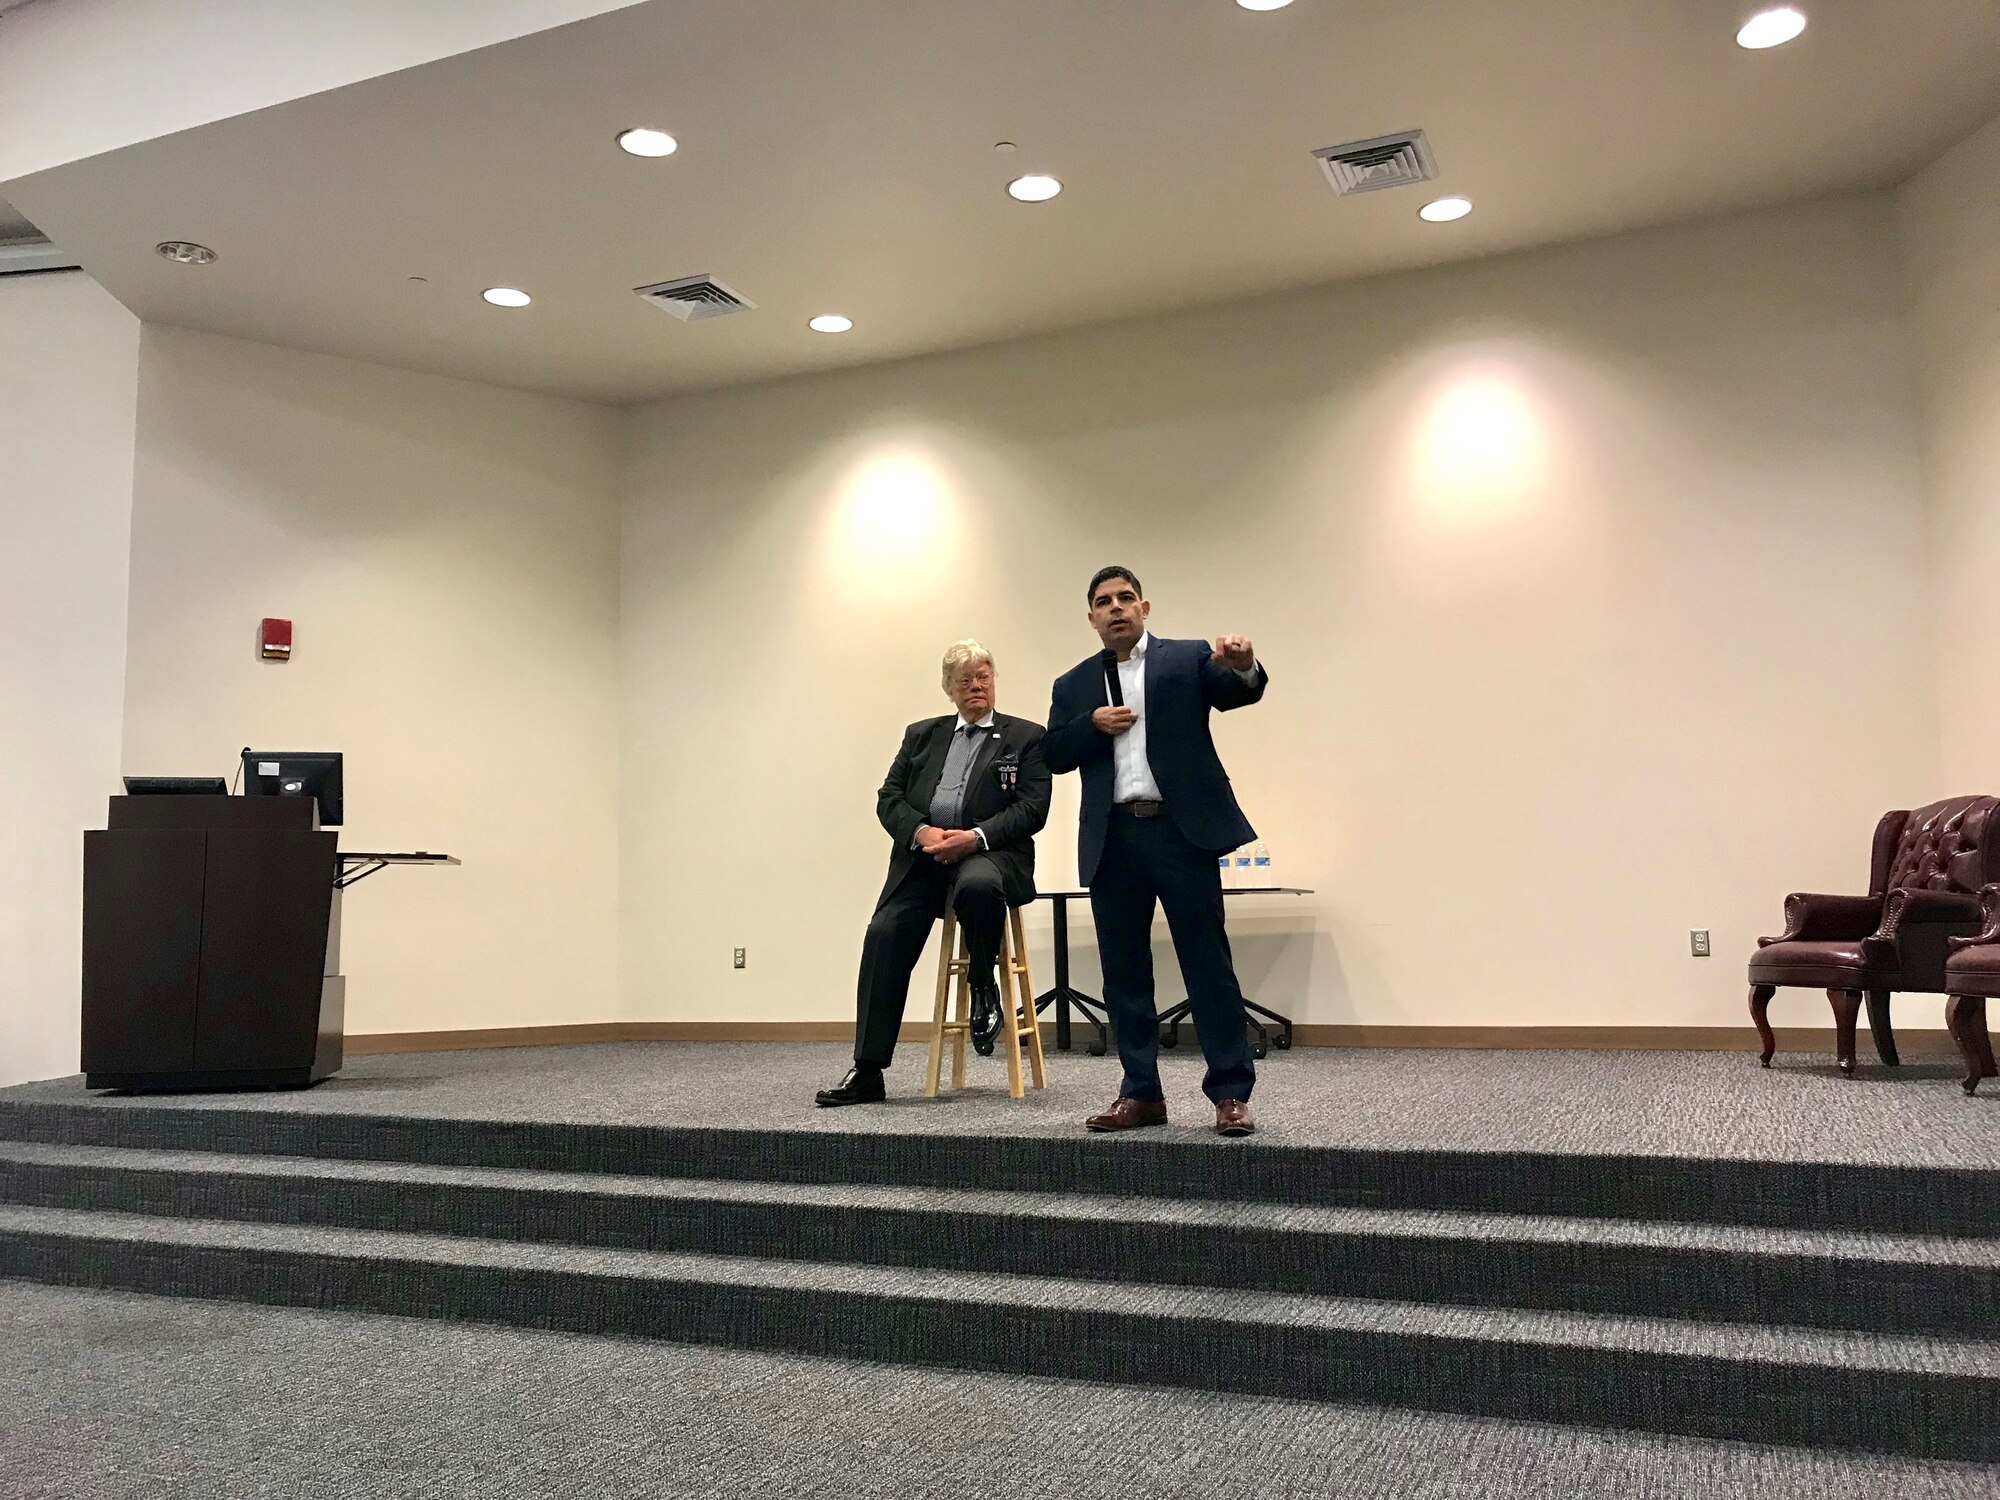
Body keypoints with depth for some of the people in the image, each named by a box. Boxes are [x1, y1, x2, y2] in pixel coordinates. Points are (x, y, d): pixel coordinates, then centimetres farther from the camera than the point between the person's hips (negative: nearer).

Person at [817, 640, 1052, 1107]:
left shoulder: (1026, 737, 11)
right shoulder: (921, 735, 22)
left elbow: (1032, 809, -1)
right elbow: (889, 798, 13)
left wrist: (976, 837, -16)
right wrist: (922, 832, -8)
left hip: (989, 854, -3)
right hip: (922, 857, 3)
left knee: (976, 885, -39)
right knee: (884, 934, -20)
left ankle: (983, 985, -8)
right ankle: (866, 1072, -14)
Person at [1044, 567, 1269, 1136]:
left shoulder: (1190, 659, 7)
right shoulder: (1073, 684, 16)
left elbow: (1240, 692, -7)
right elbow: (1052, 754, 11)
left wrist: (1243, 666, -30)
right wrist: (1092, 723, -6)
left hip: (1182, 829, -3)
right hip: (1113, 839, 4)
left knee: (1209, 964, -1)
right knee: (1124, 972, 7)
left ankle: (1231, 1094, 6)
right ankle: (1141, 1094, 17)